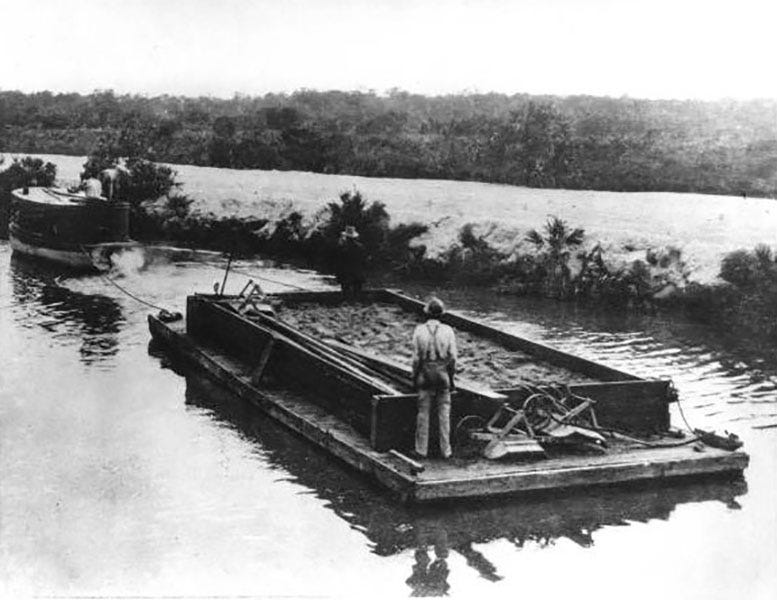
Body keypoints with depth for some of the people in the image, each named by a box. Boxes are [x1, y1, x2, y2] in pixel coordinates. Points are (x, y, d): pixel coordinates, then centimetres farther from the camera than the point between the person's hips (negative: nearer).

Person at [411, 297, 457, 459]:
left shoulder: (419, 330, -6)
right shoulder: (448, 331, -5)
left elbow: (416, 357, -4)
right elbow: (452, 357, -3)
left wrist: (415, 376, 6)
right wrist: (451, 377, 7)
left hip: (425, 374, 0)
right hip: (443, 373, 0)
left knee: (423, 412, 7)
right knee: (444, 412, 7)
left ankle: (421, 450, 11)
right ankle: (445, 450, 10)